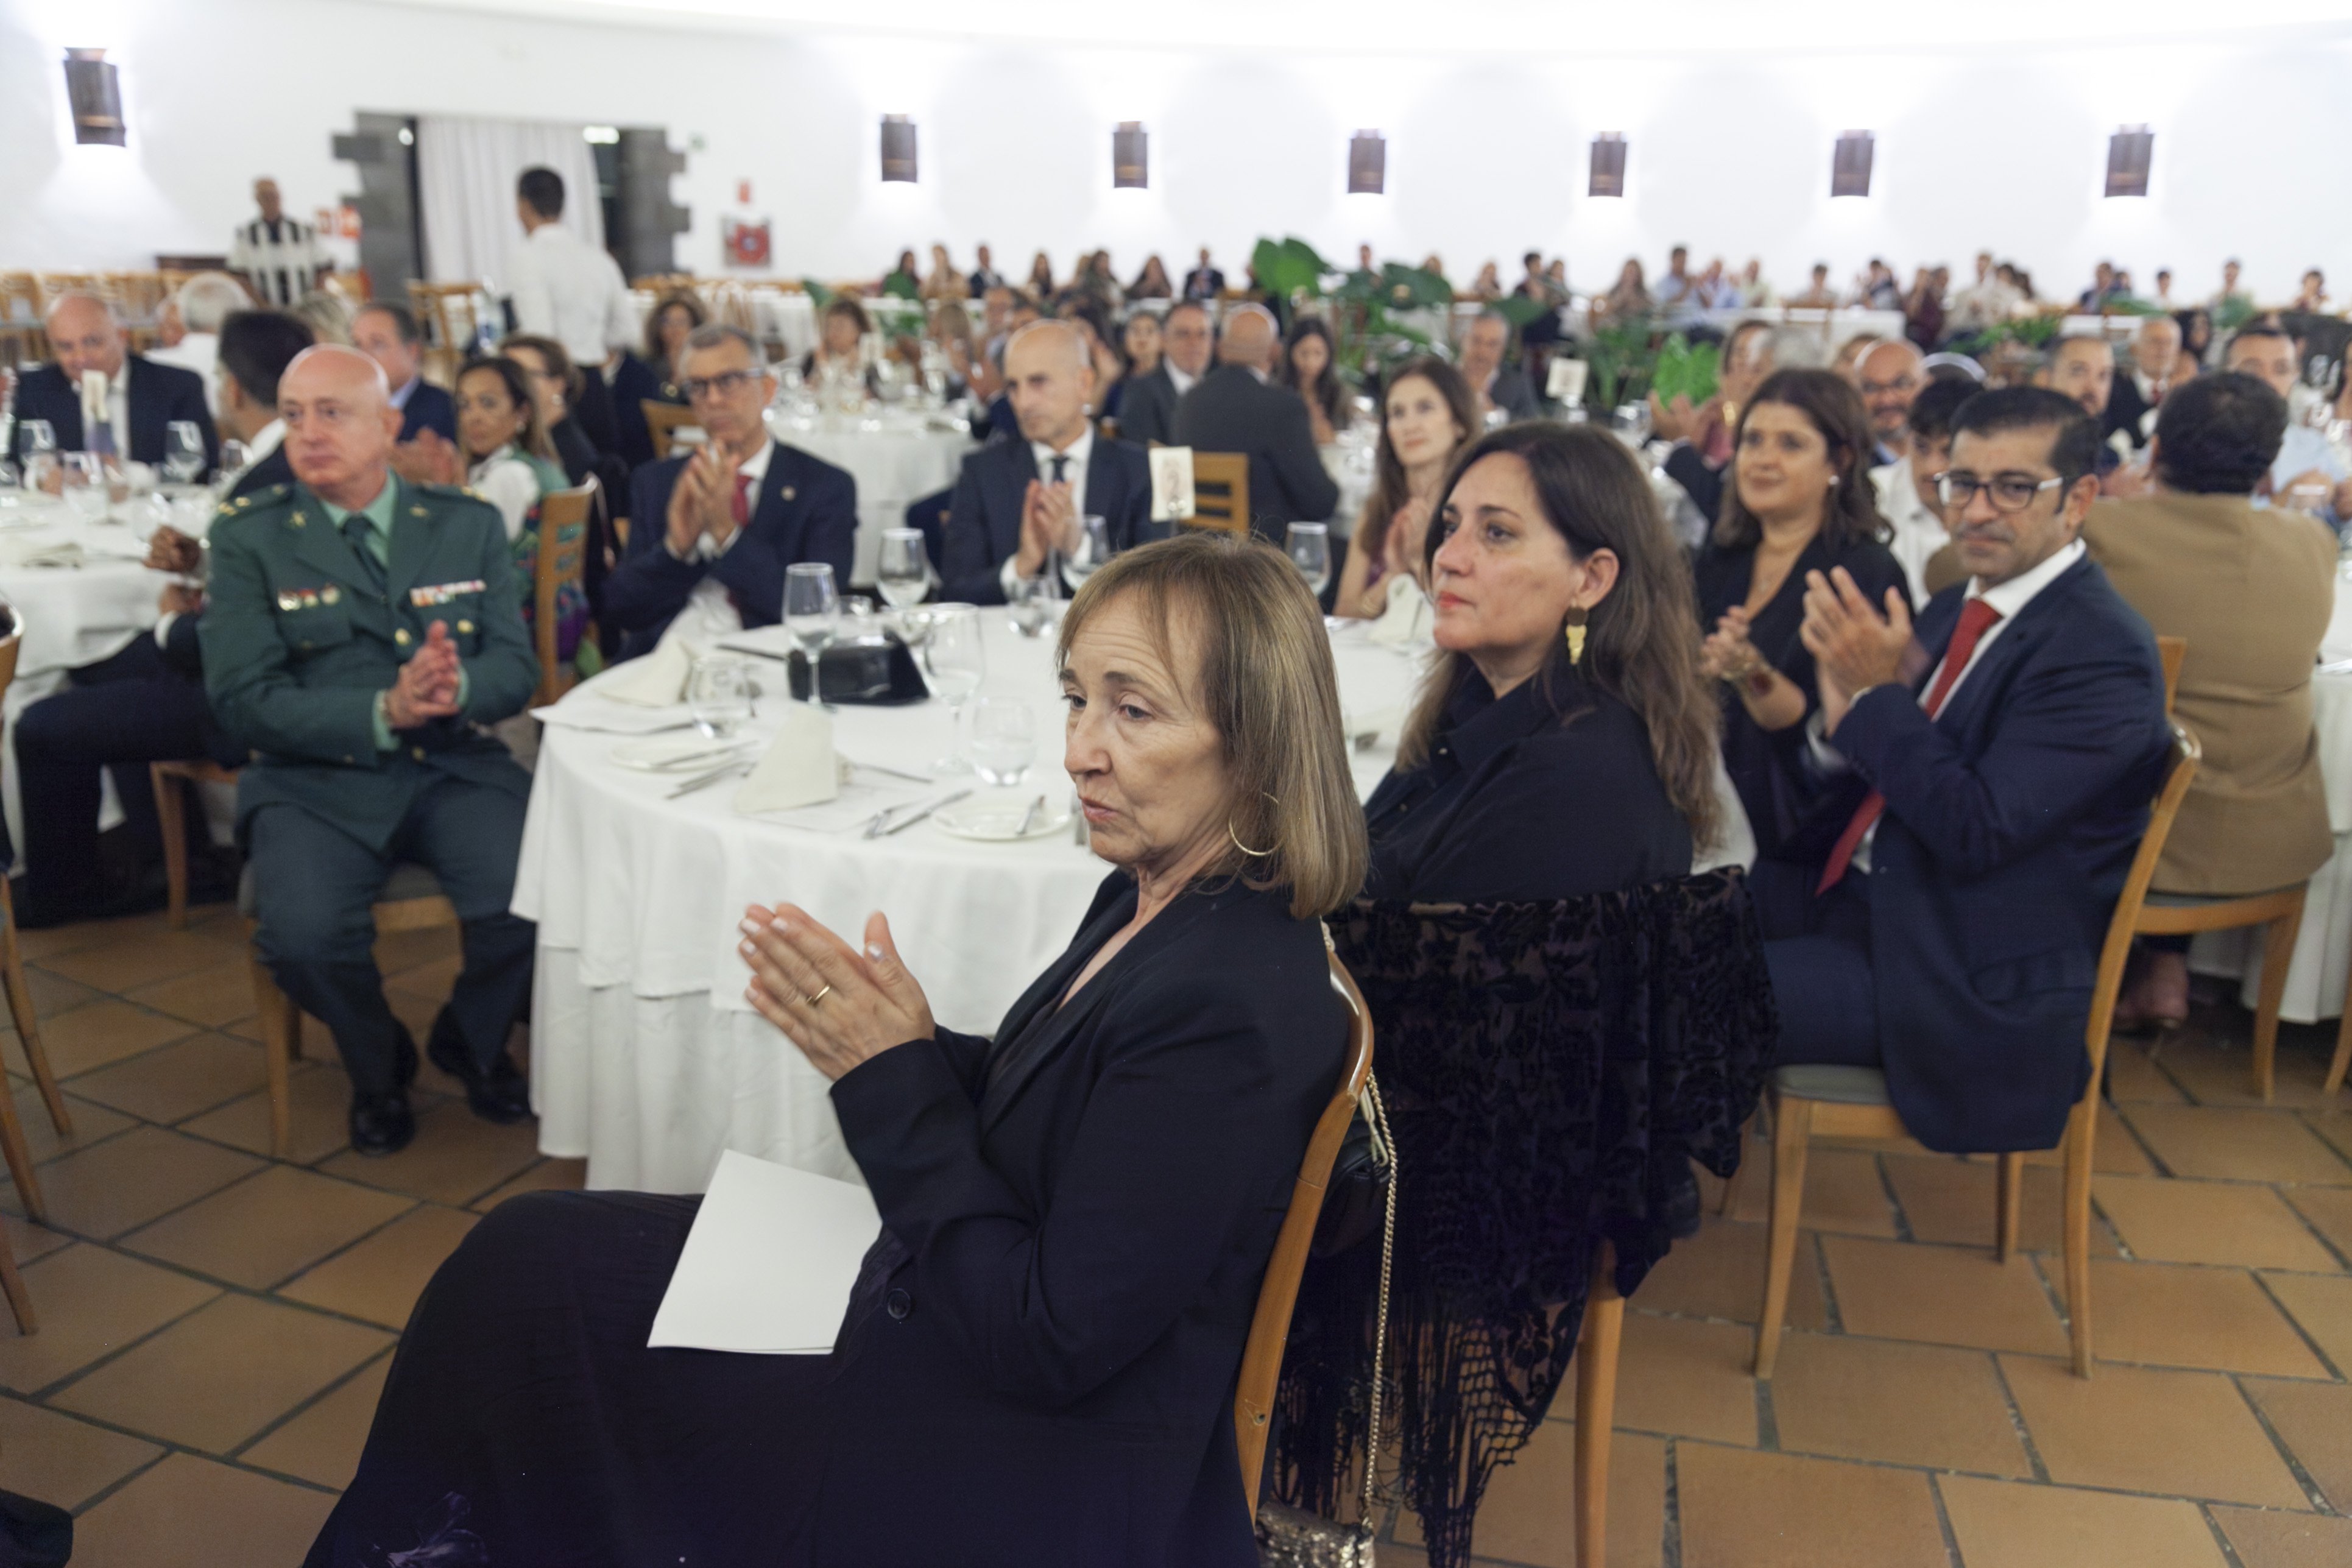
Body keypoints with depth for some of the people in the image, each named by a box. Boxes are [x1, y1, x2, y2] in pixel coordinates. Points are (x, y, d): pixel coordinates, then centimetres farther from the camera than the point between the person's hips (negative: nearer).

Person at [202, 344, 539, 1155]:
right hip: (314, 780, -1)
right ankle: (378, 1065, 8)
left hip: (456, 768, 2)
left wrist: (459, 688, -21)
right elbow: (244, 700, -5)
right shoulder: (248, 538, 3)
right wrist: (384, 712, -20)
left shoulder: (469, 524, 9)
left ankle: (471, 1041, 10)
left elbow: (515, 668, 3)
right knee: (303, 937, -29)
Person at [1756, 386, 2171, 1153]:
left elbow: (1978, 832, -23)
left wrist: (1877, 694, -19)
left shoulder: (2100, 650, -16)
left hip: (1965, 980, -8)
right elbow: (1853, 782, 11)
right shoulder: (1954, 610, 9)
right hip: (1861, 891, 8)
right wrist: (1844, 713, -11)